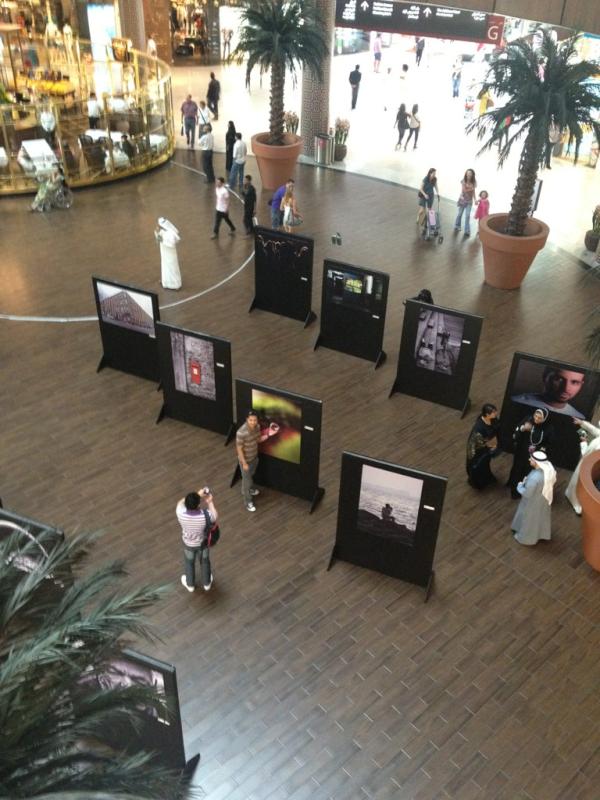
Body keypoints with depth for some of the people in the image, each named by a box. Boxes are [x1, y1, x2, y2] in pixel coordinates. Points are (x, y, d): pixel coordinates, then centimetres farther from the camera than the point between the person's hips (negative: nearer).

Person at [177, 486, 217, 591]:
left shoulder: (181, 513, -36)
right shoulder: (205, 515, -39)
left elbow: (181, 502, -11)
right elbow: (215, 516, -14)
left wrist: (198, 494, -11)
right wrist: (210, 502, -5)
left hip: (188, 544, 1)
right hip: (202, 543, -1)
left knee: (189, 563, 30)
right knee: (205, 562, 29)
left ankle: (190, 584, 54)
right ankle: (206, 583, 53)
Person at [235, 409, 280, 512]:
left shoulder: (257, 427, -13)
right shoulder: (241, 433, -35)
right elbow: (239, 449, -25)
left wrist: (268, 434, -12)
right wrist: (244, 463, -20)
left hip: (255, 457, 6)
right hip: (246, 460, -6)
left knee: (251, 476, 30)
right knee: (247, 479, 11)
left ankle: (249, 489, 58)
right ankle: (248, 501, 30)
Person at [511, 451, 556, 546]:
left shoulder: (534, 478, -43)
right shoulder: (549, 468, -21)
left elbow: (527, 493, -29)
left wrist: (520, 486, -8)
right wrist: (527, 481, 3)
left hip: (534, 502, -6)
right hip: (544, 498, 7)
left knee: (530, 519, 21)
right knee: (542, 516, 32)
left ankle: (525, 537, 45)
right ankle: (543, 533, 56)